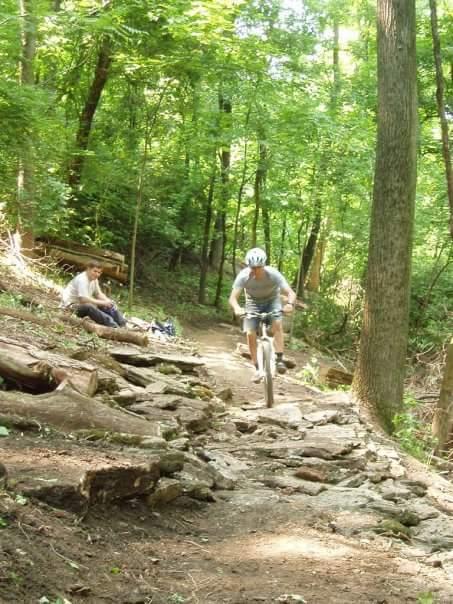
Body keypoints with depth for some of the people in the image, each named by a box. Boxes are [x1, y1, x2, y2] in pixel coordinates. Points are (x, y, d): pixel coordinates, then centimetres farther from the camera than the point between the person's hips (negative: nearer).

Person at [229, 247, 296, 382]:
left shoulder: (273, 274, -31)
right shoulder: (243, 276, -29)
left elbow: (291, 292, -35)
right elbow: (233, 297, -32)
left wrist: (290, 304, -57)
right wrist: (237, 308, -55)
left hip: (272, 300, -1)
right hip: (253, 303, 1)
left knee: (277, 324, -29)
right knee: (250, 334, -13)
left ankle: (279, 359, -23)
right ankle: (257, 368, -1)